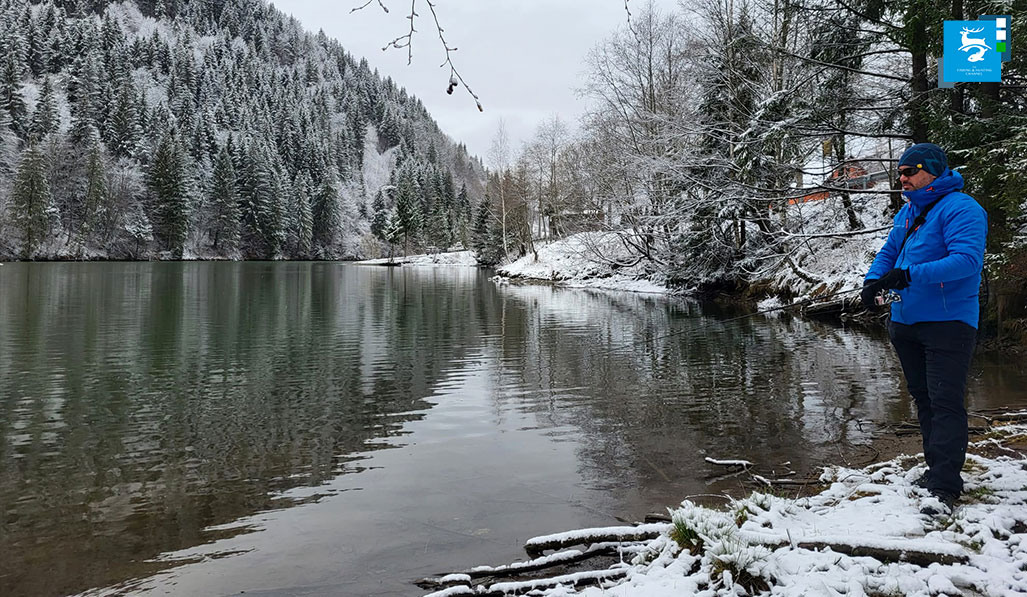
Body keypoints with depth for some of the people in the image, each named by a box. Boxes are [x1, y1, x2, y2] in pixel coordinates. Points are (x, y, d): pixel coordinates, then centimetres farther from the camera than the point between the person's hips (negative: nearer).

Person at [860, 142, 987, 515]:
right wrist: (873, 281, -3)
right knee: (923, 399, 16)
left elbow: (966, 260, -25)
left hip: (947, 323, -9)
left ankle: (944, 488, -7)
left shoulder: (960, 209, -12)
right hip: (905, 322, 9)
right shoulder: (907, 213, 14)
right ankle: (939, 468, 29)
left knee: (945, 403, -9)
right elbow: (888, 253, 18)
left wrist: (911, 275, -34)